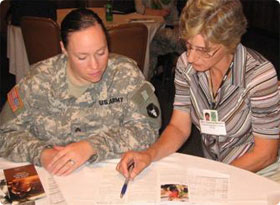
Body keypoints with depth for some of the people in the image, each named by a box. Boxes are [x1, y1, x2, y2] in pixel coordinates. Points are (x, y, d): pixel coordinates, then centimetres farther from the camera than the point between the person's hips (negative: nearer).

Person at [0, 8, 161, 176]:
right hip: (52, 175, 3)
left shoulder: (126, 74, -9)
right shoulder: (39, 80, -6)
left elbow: (147, 128, -14)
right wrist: (39, 153, -21)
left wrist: (92, 147, -25)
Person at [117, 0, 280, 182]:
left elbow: (264, 154, -17)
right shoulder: (186, 63, -11)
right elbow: (179, 127, -4)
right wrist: (150, 154, -23)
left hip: (258, 172, -5)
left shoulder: (259, 74, -25)